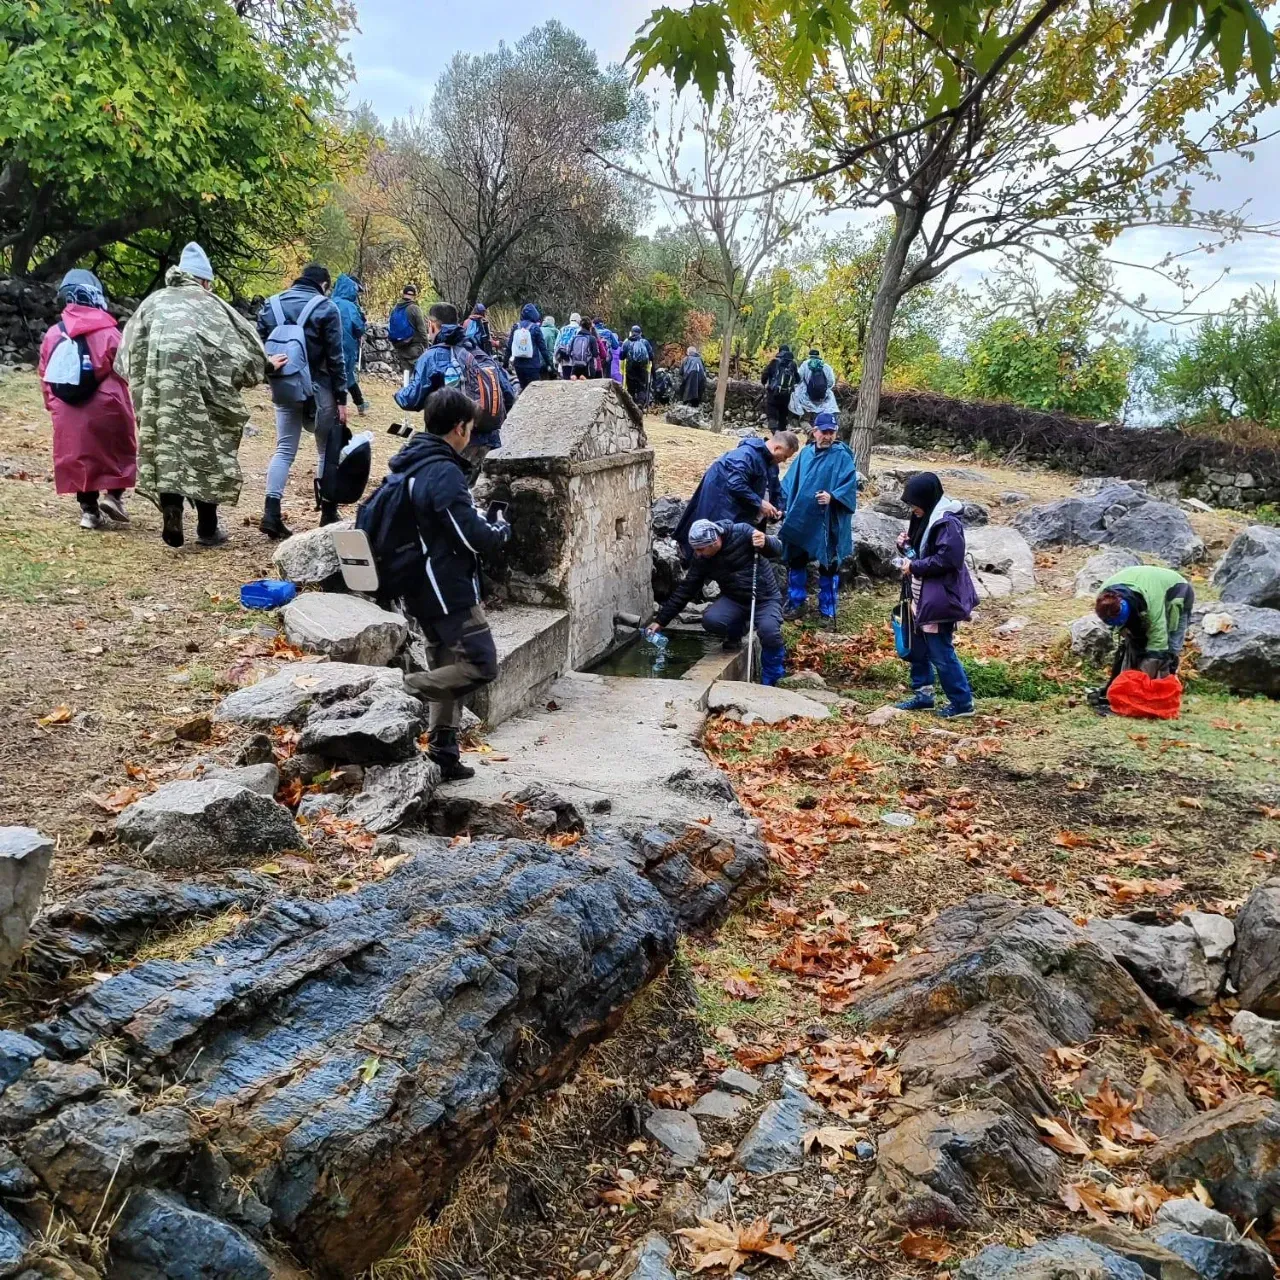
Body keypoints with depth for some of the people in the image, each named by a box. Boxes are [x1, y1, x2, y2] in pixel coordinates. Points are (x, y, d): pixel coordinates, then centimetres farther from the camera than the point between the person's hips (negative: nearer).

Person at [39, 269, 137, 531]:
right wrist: (126, 406, 4)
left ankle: (88, 509, 12)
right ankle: (113, 494, 3)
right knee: (118, 451, 16)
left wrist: (53, 405, 20)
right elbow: (123, 372, -8)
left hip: (68, 412, 4)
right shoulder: (108, 332, -9)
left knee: (78, 456, 13)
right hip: (105, 408, -4)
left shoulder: (53, 334, 5)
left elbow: (45, 375, 9)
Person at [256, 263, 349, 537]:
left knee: (284, 449, 9)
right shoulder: (326, 308, -7)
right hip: (318, 389, -4)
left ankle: (271, 512, -6)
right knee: (328, 450, 10)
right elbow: (336, 358, -8)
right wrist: (341, 398, -6)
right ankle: (328, 513, 14)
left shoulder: (271, 305, 8)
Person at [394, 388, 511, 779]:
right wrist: (501, 529, -1)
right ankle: (404, 693, -14)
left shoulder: (410, 466, 10)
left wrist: (483, 524, 15)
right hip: (450, 590, -10)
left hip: (424, 588, 10)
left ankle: (443, 755, 18)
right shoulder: (444, 472, -19)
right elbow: (473, 537, -21)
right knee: (481, 665, -6)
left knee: (449, 671, 15)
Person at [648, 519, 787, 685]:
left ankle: (770, 681, -5)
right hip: (734, 599, 3)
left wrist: (766, 542, -41)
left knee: (769, 632, -33)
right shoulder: (701, 559, -7)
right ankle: (736, 630, 9)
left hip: (766, 599, -3)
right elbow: (685, 590, -1)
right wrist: (661, 620, -2)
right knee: (710, 621, -28)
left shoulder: (742, 533, -18)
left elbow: (777, 551, -16)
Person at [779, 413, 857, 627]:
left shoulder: (842, 456, -6)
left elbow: (850, 484, -15)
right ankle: (796, 602, 28)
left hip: (827, 523, -5)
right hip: (799, 518, 5)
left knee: (828, 566, 3)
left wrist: (833, 496, -30)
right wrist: (786, 504, 5)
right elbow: (790, 481, 14)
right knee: (795, 560, 13)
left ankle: (827, 610, 14)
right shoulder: (805, 453, 9)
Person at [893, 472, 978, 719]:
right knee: (918, 649, 17)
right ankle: (922, 694, 29)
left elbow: (948, 559, -26)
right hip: (921, 596, 10)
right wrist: (905, 545, 1)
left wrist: (914, 566, -20)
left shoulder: (946, 522, -19)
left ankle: (962, 702, 6)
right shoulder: (923, 518, 10)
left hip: (939, 599, -10)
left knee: (941, 653, -4)